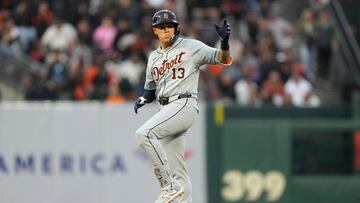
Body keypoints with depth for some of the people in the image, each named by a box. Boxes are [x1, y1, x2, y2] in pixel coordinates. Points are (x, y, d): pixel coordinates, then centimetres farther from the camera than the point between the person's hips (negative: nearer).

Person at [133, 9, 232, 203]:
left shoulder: (191, 47, 1)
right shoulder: (153, 58, 20)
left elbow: (224, 59, -5)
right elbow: (151, 90, 27)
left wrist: (225, 41, -25)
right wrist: (142, 100, 5)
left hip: (184, 105, -7)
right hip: (165, 110, 7)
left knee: (144, 134, -27)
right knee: (176, 170, 4)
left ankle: (170, 185, -23)